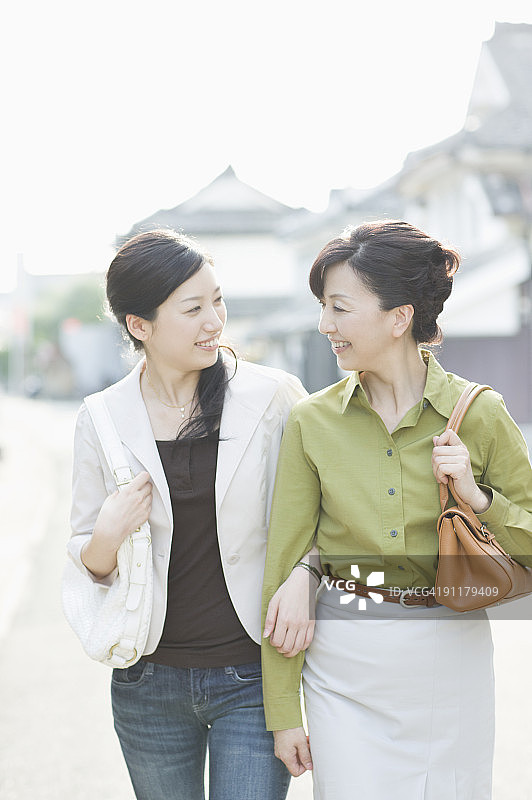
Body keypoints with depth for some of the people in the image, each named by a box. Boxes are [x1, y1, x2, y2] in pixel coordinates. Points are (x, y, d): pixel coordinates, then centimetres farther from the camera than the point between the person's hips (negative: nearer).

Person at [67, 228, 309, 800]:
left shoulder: (275, 397, -7)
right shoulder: (101, 421, -2)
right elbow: (88, 562, 6)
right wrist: (106, 538, -15)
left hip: (253, 677, -2)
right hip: (149, 683, 2)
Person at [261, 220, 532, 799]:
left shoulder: (480, 414, -6)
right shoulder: (312, 421, -3)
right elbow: (284, 566, 0)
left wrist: (476, 497, -16)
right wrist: (282, 712, 1)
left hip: (450, 663, 0)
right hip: (344, 669, 0)